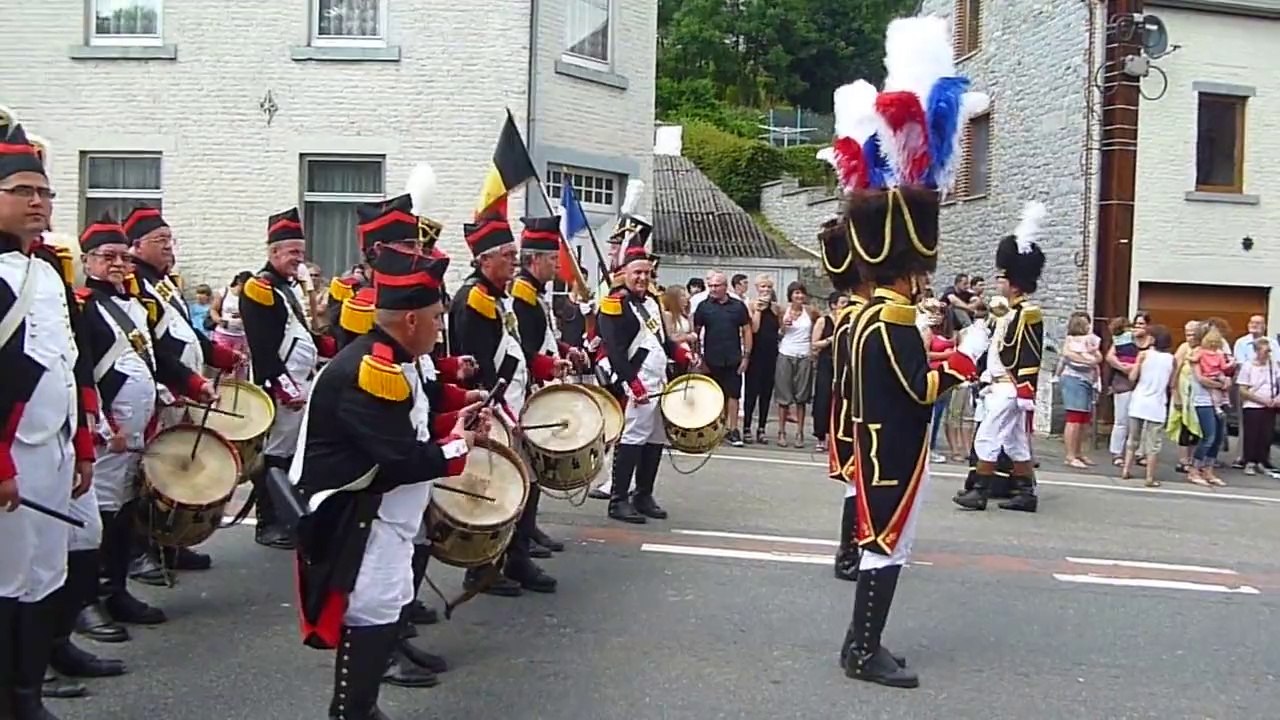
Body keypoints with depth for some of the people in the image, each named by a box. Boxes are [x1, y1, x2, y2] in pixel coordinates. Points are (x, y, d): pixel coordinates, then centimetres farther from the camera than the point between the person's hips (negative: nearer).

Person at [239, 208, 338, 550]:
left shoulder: (291, 287, 18)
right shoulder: (259, 289, -11)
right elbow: (263, 349, -18)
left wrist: (337, 347, 12)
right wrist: (286, 389, -21)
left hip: (302, 385, 10)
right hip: (280, 389, -9)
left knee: (295, 453, 14)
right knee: (273, 456, -3)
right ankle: (268, 524, 5)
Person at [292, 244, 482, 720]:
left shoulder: (390, 363, 9)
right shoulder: (370, 371, -25)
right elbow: (403, 461, -27)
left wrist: (451, 428, 1)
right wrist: (458, 447, -12)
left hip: (380, 515, 11)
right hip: (354, 520, -11)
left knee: (387, 615, 19)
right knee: (371, 622, -4)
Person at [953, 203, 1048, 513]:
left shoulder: (1028, 314, -13)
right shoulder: (1001, 312, 14)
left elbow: (1031, 360, -18)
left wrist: (1026, 395, -20)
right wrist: (979, 376, 21)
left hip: (1009, 391, -10)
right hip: (996, 388, 10)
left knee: (987, 438, -9)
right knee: (1016, 442, 12)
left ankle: (979, 491, -4)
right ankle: (1025, 493, 17)